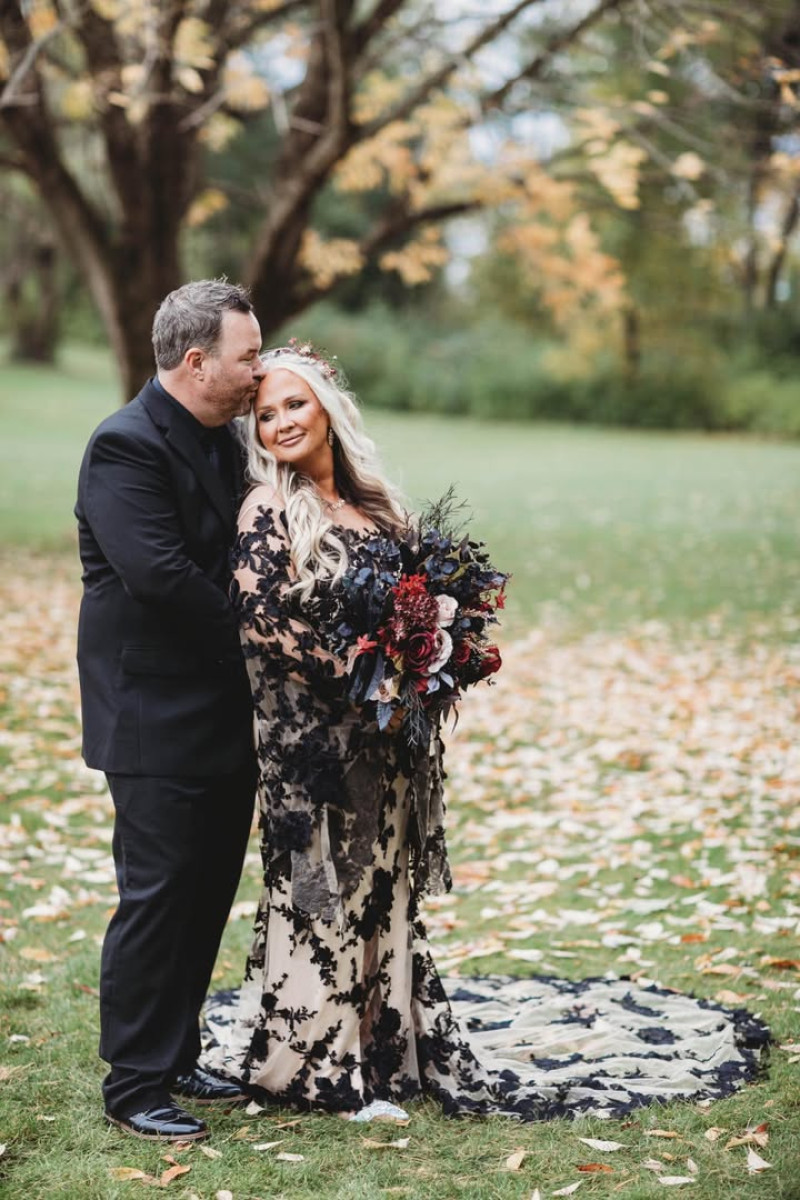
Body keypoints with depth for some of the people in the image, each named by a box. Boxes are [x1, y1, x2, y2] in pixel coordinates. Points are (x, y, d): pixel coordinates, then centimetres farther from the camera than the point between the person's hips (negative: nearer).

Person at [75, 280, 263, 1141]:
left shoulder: (220, 439, 12)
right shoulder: (125, 446, -17)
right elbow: (158, 572, -26)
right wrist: (248, 637, -14)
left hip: (222, 714, 9)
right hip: (156, 720, -9)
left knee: (208, 891, 15)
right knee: (156, 896, -3)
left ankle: (175, 1059, 29)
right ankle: (134, 1087, 10)